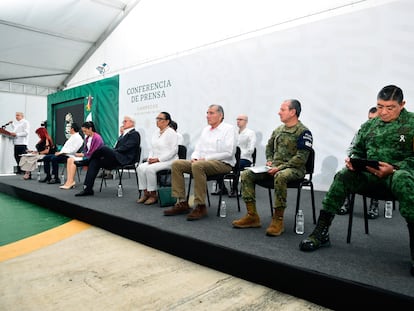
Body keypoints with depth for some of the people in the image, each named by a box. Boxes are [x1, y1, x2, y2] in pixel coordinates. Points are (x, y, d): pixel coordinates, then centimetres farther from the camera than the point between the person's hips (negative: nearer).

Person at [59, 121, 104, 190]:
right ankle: (69, 181, -20)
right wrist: (81, 153, -3)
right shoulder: (87, 138, 13)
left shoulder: (97, 138, -13)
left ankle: (70, 182, -16)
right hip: (86, 155, 8)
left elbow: (93, 153, -17)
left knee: (73, 161, -22)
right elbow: (86, 150, 18)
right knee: (70, 159, -11)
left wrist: (82, 154, -12)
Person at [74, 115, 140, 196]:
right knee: (95, 162, -11)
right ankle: (88, 188, -14)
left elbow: (125, 147, -13)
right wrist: (112, 151, 1)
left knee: (103, 148, -25)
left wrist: (113, 151, -14)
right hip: (117, 158, 9)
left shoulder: (134, 134, -1)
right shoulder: (124, 134, 27)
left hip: (124, 159, -9)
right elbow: (117, 148, 21)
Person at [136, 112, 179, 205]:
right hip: (155, 160, 8)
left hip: (168, 161, -7)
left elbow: (173, 150, -16)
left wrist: (158, 159, -18)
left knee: (150, 169, -29)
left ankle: (154, 195, -15)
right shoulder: (156, 133, 17)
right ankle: (146, 193, -10)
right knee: (141, 167, -17)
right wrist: (150, 158, -1)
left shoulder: (171, 133, -8)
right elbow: (152, 149, 20)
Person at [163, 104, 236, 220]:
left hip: (223, 163, -7)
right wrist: (195, 157, -3)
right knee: (176, 164, -9)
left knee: (198, 166, -37)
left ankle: (200, 207, -28)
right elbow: (198, 148, 21)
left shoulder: (229, 129, -4)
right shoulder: (205, 129, 19)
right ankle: (182, 203, -9)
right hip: (202, 162, 8)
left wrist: (206, 158, -16)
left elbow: (228, 153, -15)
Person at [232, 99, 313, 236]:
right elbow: (269, 147, 27)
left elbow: (301, 158, -15)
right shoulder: (278, 129, 14)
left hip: (294, 168, -7)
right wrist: (269, 161, 7)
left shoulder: (303, 132, -7)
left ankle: (278, 220, -29)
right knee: (246, 174, -10)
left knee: (280, 177, -41)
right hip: (275, 167, 7)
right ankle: (252, 216, -10)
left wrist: (280, 168, -20)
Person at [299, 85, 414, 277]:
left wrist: (393, 168, -22)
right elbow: (357, 150, 19)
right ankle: (321, 232, -21)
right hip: (369, 173, 4)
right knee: (344, 175, -24)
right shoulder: (369, 125, 15)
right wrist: (352, 160, -5)